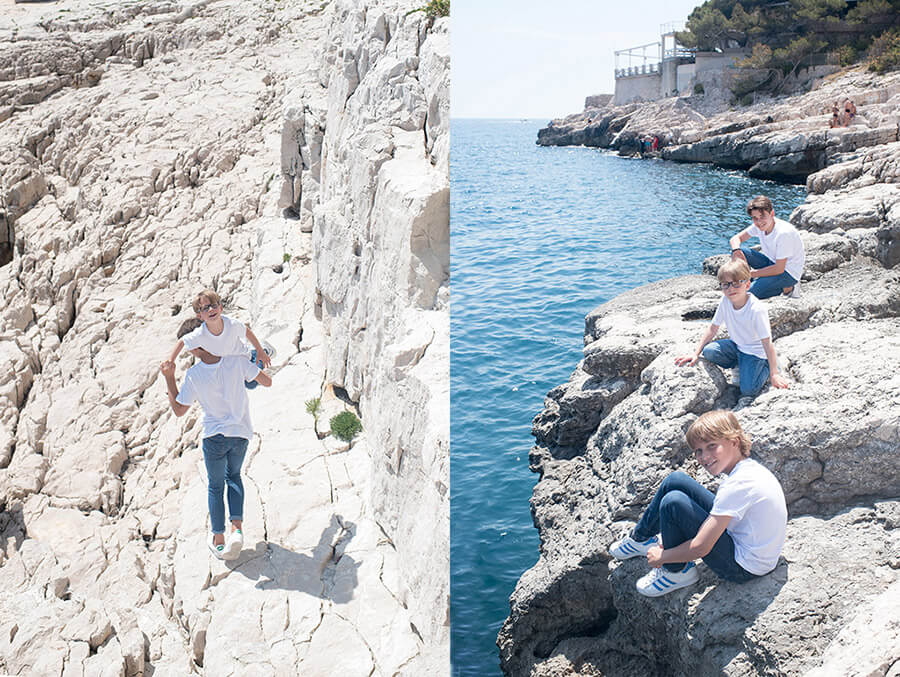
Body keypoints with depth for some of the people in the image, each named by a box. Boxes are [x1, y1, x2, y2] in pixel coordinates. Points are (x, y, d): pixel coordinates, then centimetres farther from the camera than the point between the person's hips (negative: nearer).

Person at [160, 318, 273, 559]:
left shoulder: (194, 375, -17)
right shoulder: (236, 361, -15)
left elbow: (178, 410, -5)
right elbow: (267, 382, -6)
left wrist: (169, 378, -4)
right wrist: (255, 366, 14)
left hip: (214, 437, -2)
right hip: (241, 433, 2)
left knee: (215, 486, 18)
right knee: (233, 476, 26)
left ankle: (218, 540, 23)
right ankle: (237, 528, 10)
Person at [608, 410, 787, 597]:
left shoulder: (738, 484, -27)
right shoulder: (751, 468, 3)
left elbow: (700, 548, -26)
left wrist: (660, 557, -9)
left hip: (745, 568, -10)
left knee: (673, 502, -19)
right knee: (675, 481, 3)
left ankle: (677, 572, 4)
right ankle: (641, 538, 23)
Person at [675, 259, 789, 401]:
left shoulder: (757, 309, -29)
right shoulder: (725, 302, -13)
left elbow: (767, 343, -25)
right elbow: (713, 329, -2)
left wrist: (774, 374, -23)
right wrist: (695, 354, -7)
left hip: (756, 352, -5)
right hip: (736, 346, 6)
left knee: (748, 389, -21)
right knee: (709, 351, -21)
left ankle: (765, 368, 10)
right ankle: (740, 365, 6)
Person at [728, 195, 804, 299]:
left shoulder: (783, 233, -29)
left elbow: (779, 269, -27)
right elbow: (736, 238, 1)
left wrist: (752, 274, -20)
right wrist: (736, 251, -23)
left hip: (788, 273, -7)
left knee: (748, 294, -26)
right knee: (739, 250, -12)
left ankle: (786, 289, -4)